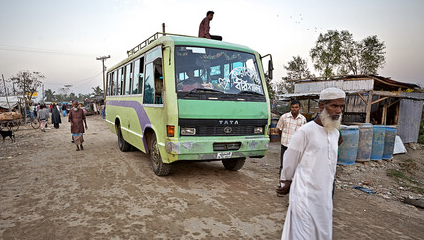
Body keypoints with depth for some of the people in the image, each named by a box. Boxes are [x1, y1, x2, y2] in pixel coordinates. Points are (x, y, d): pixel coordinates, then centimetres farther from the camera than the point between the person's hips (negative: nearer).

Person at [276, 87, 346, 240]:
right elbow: (290, 160, -6)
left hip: (325, 195, 7)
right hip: (305, 194, -7)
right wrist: (286, 182, 6)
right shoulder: (305, 131, -15)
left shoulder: (335, 133, 7)